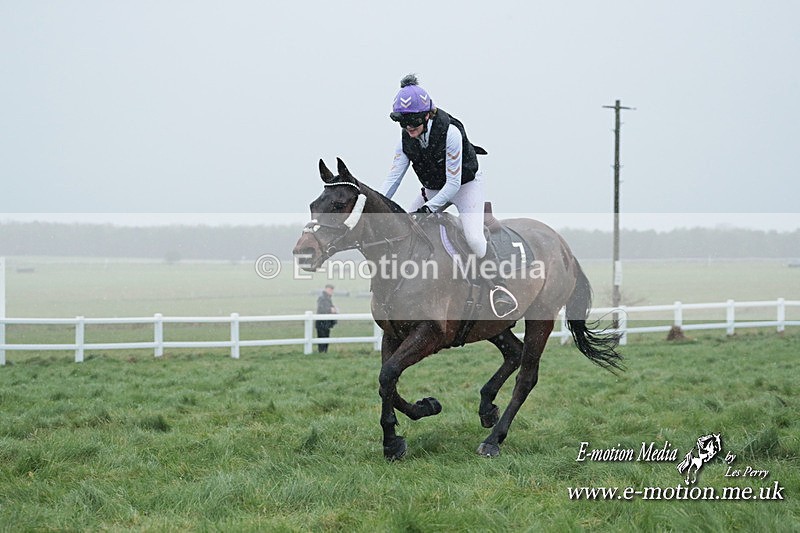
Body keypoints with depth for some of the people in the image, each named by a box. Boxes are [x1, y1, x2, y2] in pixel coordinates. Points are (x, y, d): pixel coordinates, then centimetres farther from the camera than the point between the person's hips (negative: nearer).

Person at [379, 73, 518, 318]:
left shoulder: (450, 132, -31)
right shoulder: (406, 140, -14)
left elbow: (453, 183, -29)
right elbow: (393, 177, -14)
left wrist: (429, 207, -36)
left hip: (466, 185, -6)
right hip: (433, 188, 6)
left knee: (474, 237, -26)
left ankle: (499, 287, -16)